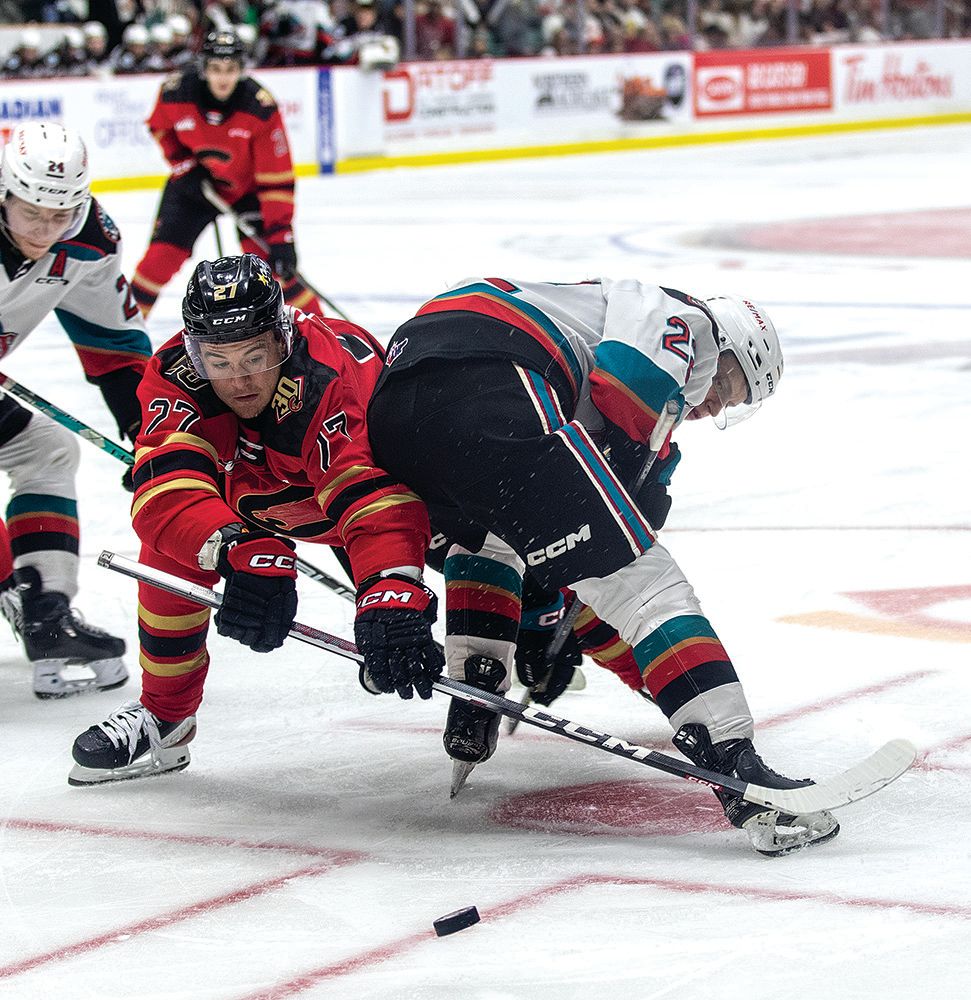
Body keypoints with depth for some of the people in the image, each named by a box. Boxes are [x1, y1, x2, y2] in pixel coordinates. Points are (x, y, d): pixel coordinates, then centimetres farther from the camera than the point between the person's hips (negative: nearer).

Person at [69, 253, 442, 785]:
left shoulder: (337, 377, -44)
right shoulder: (176, 377, -33)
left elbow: (375, 502, -55)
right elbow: (163, 491, -45)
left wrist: (391, 602, -71)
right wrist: (240, 551, -62)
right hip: (244, 479, 2)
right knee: (172, 544, -15)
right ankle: (163, 713, 2)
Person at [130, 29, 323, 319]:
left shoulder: (261, 108, -29)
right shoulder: (176, 92, -23)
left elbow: (275, 178, -27)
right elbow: (161, 127, 3)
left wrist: (280, 235, -31)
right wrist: (184, 165, -10)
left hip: (247, 189, -2)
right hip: (194, 186, 2)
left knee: (266, 257, -14)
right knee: (161, 259, -6)